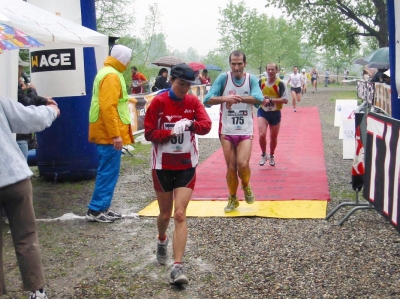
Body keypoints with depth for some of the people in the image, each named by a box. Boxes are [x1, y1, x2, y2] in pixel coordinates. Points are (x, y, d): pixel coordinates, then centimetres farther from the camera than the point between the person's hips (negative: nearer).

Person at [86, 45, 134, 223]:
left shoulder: (108, 73, 17)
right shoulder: (111, 76, -16)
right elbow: (108, 107, -23)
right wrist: (115, 134, -24)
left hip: (106, 133, 10)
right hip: (109, 134, -10)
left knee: (107, 171, 14)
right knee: (109, 172, -6)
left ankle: (103, 208, 19)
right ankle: (96, 210, -1)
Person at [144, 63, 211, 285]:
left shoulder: (193, 102, -2)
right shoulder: (158, 102, -7)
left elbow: (206, 125, -15)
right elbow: (149, 133, -9)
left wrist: (190, 124, -34)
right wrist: (172, 132, -23)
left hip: (186, 165, 0)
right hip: (162, 165, 0)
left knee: (180, 214, -9)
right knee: (165, 214, 13)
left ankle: (177, 267, -9)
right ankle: (162, 241, 47)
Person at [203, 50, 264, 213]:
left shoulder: (251, 79, -2)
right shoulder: (223, 78, -4)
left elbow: (259, 98, -19)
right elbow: (207, 100, -10)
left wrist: (238, 98, -28)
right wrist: (224, 98, -27)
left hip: (245, 131, 0)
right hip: (227, 130, 0)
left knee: (242, 164, -16)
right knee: (231, 167, 5)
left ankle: (246, 186, 17)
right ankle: (232, 199, 26)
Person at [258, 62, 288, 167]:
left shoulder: (280, 84, -13)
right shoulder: (261, 82, -1)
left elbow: (285, 100, -19)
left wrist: (270, 100, -26)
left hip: (275, 113, -1)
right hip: (263, 112, 1)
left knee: (273, 137, 12)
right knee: (262, 135, -16)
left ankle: (271, 156, 39)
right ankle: (264, 154, 9)